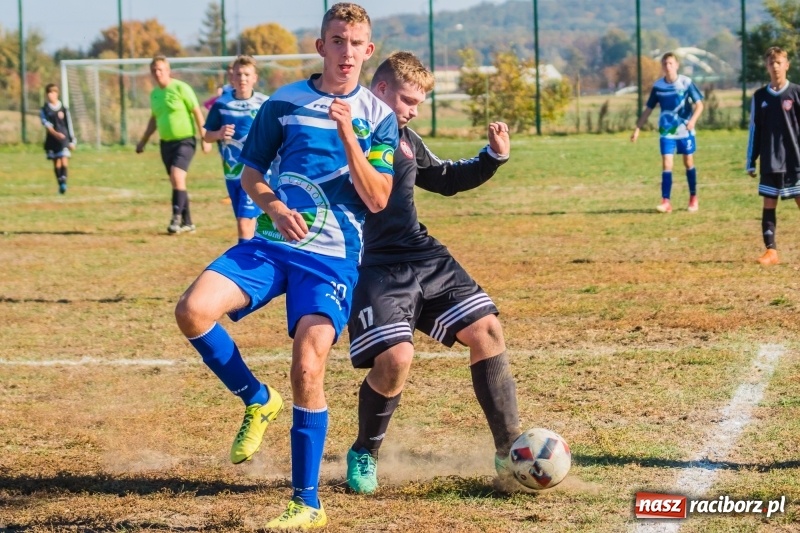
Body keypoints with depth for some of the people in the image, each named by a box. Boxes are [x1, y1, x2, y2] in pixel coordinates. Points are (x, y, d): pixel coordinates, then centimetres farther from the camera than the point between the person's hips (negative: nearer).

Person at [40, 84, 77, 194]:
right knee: (56, 163, 3)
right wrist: (55, 133, -27)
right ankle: (60, 184, 11)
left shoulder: (64, 109, 6)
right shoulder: (44, 110, 5)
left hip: (64, 138, -1)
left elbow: (69, 125, 9)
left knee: (64, 160, -16)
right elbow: (46, 124, -10)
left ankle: (64, 182, -25)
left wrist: (72, 141, 6)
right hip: (52, 139, 1)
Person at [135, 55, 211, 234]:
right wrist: (143, 141, 25)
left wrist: (204, 138, -11)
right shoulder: (154, 94, 10)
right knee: (176, 182, 8)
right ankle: (187, 222, 16)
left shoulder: (181, 88, -10)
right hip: (166, 142, 7)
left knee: (177, 176, -22)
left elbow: (197, 112, -8)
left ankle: (177, 218, -19)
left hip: (185, 140, -7)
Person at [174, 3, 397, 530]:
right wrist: (274, 207, -8)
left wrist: (348, 136, -16)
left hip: (333, 255, -3)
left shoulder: (378, 116, 3)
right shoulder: (284, 102, 7)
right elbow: (251, 173, 13)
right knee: (193, 310, -22)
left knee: (307, 370, -18)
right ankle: (258, 400, 5)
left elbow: (378, 200, -5)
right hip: (272, 243, 3)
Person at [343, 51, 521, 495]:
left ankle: (509, 450, 7)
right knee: (395, 357, -23)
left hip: (425, 258, 8)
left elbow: (445, 179, 30)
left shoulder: (406, 139, 15)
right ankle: (364, 454, 6)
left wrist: (493, 157, 17)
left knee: (485, 329, -1)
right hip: (375, 268, -8)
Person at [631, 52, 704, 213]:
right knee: (666, 164, -8)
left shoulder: (686, 83, -8)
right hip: (667, 132, 2)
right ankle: (666, 202, -11)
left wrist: (693, 120, -25)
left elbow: (699, 104, -7)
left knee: (688, 162, 8)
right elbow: (648, 109, 7)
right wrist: (637, 128, 2)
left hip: (685, 130, -2)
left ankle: (693, 199, 21)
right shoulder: (658, 86, -1)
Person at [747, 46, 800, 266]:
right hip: (769, 163, 3)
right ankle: (771, 251, 5)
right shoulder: (760, 97, 6)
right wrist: (751, 162, 7)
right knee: (769, 205, 2)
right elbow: (754, 130, 10)